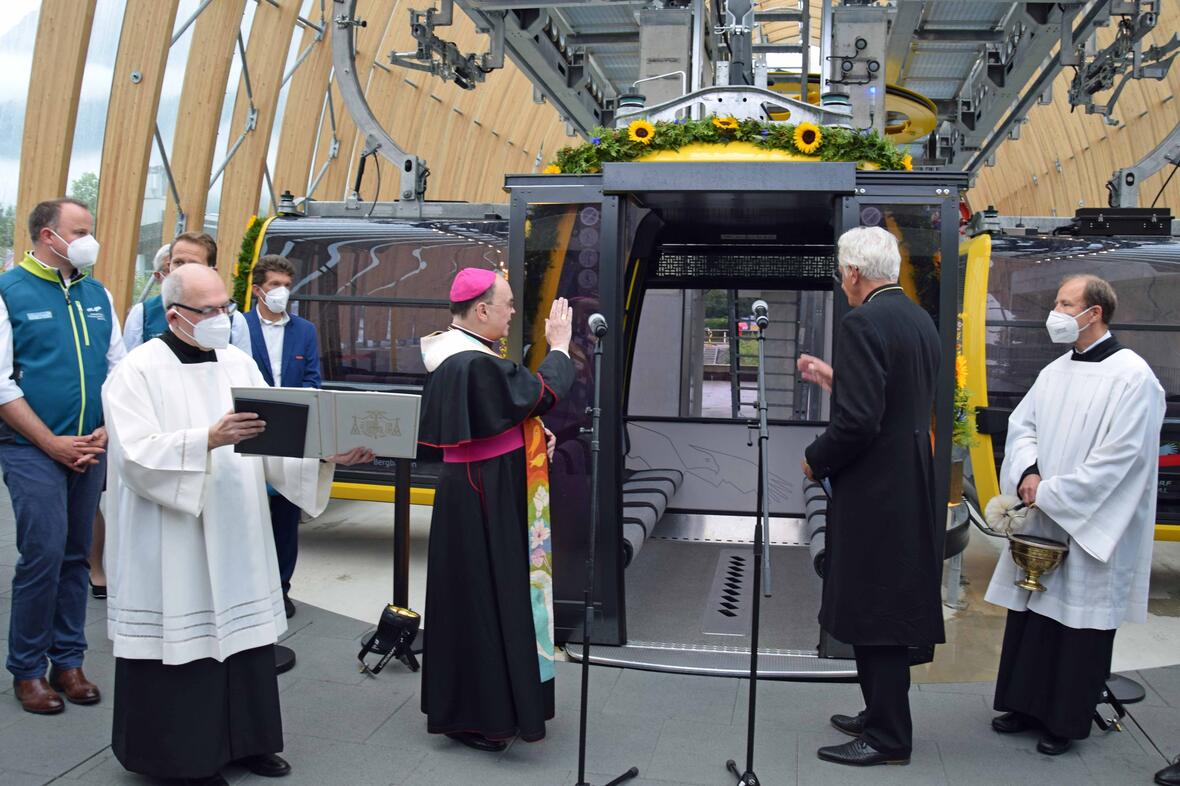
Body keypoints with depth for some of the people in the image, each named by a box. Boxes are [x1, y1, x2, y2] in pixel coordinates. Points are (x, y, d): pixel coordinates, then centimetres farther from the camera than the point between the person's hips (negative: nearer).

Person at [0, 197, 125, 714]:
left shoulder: (97, 295, 10)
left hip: (90, 451, 5)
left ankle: (68, 661, 20)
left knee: (76, 556, 10)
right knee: (43, 555, -8)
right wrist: (54, 443, -12)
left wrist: (105, 433, -2)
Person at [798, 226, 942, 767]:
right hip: (910, 487, 10)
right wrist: (833, 378, 21)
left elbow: (858, 420, -25)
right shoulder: (920, 320, 11)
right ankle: (882, 714, 32)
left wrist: (816, 461, -9)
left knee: (875, 616, 1)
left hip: (873, 493, -10)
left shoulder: (864, 322, -18)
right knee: (891, 611, 19)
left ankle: (887, 739, 11)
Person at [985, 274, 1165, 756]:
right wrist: (1028, 473, -9)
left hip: (1090, 529, -7)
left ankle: (1067, 721, 19)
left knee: (1079, 623, 4)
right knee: (1031, 616, 13)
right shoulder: (1055, 371, 9)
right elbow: (1021, 424, 11)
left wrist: (1049, 493, -17)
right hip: (1041, 521, 7)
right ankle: (1027, 705, 28)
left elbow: (1119, 456, -18)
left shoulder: (1132, 377, -13)